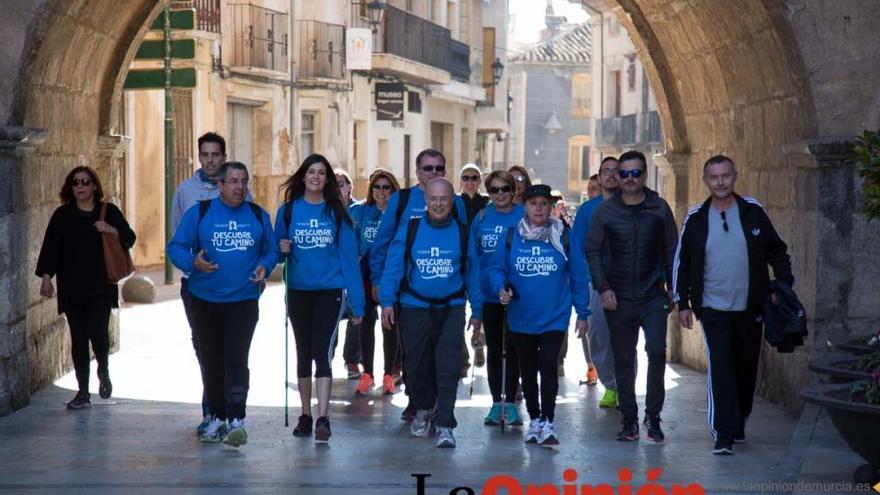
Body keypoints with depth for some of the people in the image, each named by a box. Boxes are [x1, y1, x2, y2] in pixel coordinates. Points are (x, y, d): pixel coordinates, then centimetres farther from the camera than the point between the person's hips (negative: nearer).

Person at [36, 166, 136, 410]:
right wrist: (46, 277, -4)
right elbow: (50, 246, 4)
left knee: (97, 331, -14)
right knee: (78, 340, 3)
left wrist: (112, 231, -14)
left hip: (101, 286, -1)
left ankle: (103, 372, 17)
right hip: (72, 287, 1)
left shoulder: (109, 211, 5)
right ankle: (83, 392, 11)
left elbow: (129, 238, 5)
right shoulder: (62, 215, 6)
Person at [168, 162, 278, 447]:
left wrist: (264, 267, -5)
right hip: (205, 301, 1)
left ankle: (236, 421, -15)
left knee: (236, 360, -13)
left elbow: (271, 249, 16)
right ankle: (217, 418, 23)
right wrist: (192, 262, -21)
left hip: (243, 301, -1)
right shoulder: (199, 212, 1)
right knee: (211, 361, 9)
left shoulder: (258, 215, 8)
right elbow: (176, 247, 0)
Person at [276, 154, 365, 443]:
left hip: (330, 291, -2)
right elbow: (276, 250, 12)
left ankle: (323, 419, -15)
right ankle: (305, 415, 21)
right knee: (304, 353, 11)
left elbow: (349, 255, -1)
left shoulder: (337, 213, 0)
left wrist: (357, 301, -5)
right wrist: (281, 248, -14)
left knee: (322, 351, -13)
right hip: (298, 291, 2)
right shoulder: (288, 210, 4)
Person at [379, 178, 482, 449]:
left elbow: (473, 273, 7)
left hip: (451, 310, 0)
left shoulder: (462, 232, 2)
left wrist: (476, 311, 8)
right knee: (416, 366, 11)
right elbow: (393, 266, -3)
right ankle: (423, 410, 37)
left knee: (448, 370, -7)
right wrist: (387, 302, -12)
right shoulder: (410, 229, -1)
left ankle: (444, 426, -1)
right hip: (414, 309, 0)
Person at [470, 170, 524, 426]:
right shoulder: (482, 218, 4)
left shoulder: (524, 216, -4)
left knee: (512, 348, 3)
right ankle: (496, 403, 16)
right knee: (493, 350, 9)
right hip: (489, 295, 3)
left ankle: (510, 403, 12)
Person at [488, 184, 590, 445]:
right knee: (528, 370, 14)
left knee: (548, 367, -14)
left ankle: (547, 423, -8)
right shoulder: (511, 236, 1)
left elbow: (578, 275, 3)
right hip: (521, 317, 2)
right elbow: (496, 268, 7)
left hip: (554, 316, -2)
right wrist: (501, 287, -15)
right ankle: (534, 420, 28)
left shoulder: (563, 236, -1)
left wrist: (582, 313, 2)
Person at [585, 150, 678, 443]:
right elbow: (593, 251, 5)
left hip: (653, 297, 0)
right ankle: (629, 420, 16)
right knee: (623, 361, 6)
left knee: (657, 351, -14)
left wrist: (672, 289, 5)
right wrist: (603, 287, -6)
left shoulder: (659, 208, 5)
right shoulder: (605, 211, 3)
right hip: (618, 299, 1)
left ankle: (653, 416, 1)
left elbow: (671, 250, 10)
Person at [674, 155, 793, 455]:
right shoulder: (696, 218, 1)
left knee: (746, 369, 12)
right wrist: (682, 303, 3)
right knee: (720, 369, -11)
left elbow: (777, 251, 9)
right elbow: (681, 263, 6)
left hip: (750, 307, 2)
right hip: (713, 308, -2)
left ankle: (738, 425, 31)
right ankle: (723, 435, -10)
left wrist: (783, 283, -3)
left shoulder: (753, 211, 1)